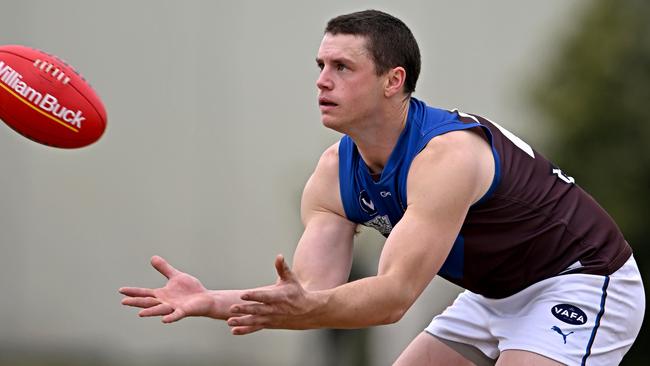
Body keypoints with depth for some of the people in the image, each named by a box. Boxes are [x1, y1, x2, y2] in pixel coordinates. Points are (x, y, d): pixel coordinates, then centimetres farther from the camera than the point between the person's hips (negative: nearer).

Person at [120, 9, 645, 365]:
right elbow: (315, 294, -13)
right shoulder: (335, 175, -7)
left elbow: (395, 295, -38)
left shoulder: (446, 155, -32)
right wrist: (212, 302, -28)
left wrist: (305, 308, -55)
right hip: (495, 295, 9)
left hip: (579, 283, -9)